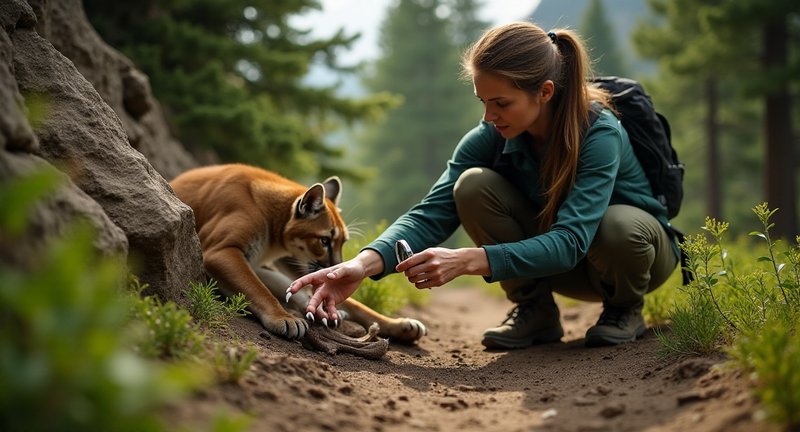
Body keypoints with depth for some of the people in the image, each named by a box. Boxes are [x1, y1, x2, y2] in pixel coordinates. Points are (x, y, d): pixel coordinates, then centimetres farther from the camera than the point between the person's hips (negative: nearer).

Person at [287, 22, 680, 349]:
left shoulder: (601, 133, -32)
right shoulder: (490, 137, -19)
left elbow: (569, 243, -42)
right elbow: (432, 213, -26)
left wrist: (467, 261, -53)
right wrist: (365, 264, -44)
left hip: (636, 245, -3)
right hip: (555, 263, 3)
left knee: (617, 227, -40)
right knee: (474, 186, -23)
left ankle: (625, 309, -5)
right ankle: (534, 310, -5)